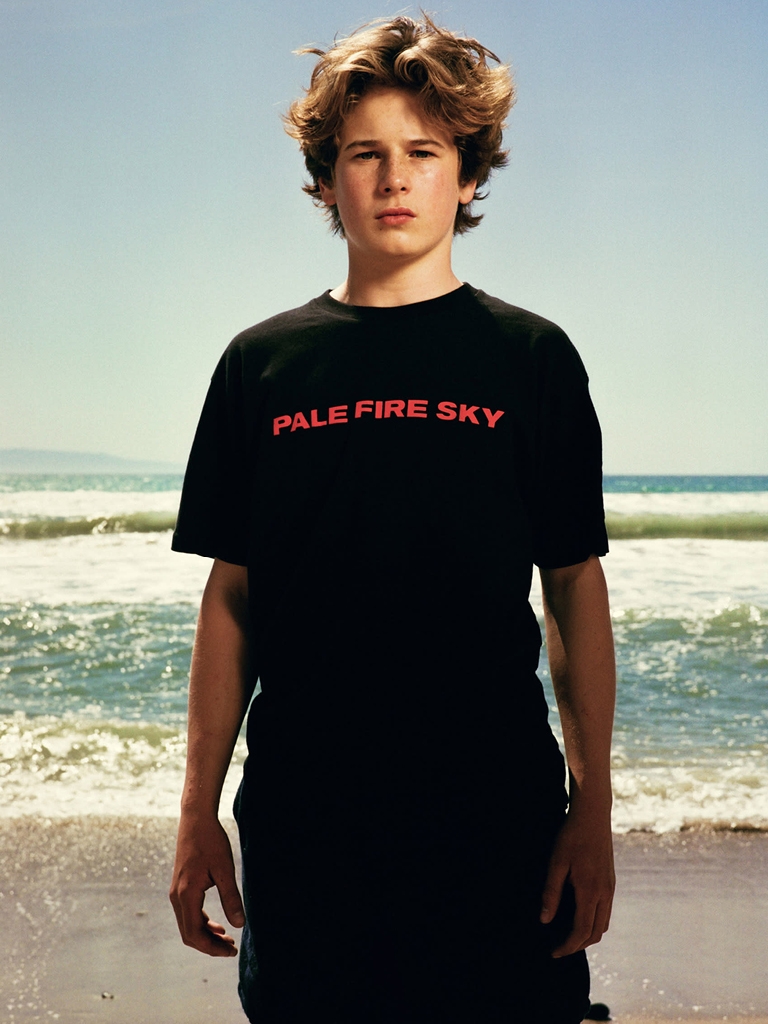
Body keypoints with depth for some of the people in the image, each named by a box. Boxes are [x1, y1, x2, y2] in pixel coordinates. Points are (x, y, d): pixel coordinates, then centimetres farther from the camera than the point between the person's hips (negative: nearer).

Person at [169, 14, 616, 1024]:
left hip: (498, 823, -1)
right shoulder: (263, 363, 5)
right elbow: (231, 598, 6)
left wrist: (592, 810, -2)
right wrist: (199, 811, 5)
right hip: (300, 819, 1)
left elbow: (576, 590, 2)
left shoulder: (531, 357, 3)